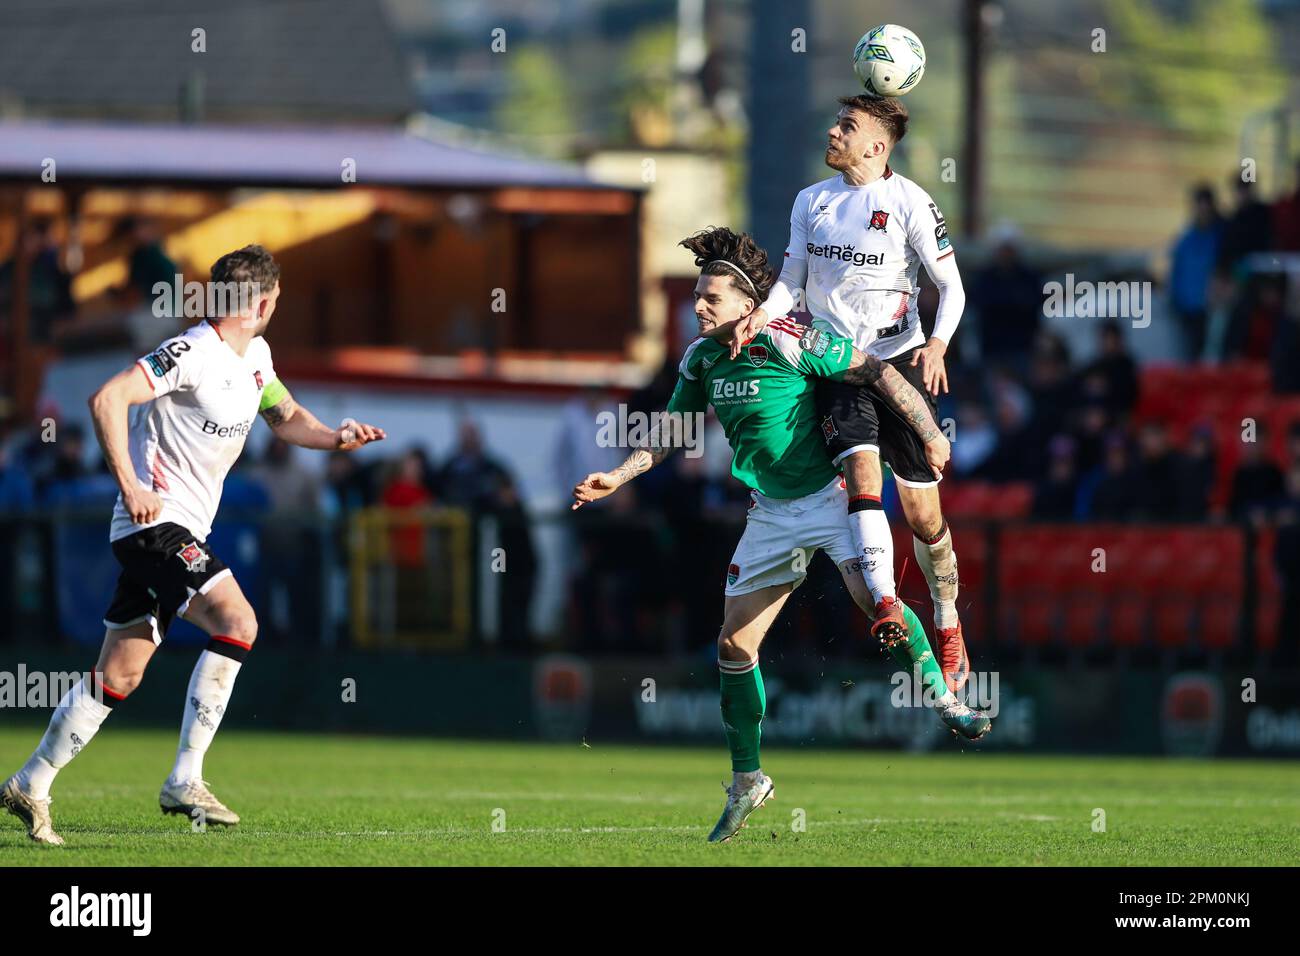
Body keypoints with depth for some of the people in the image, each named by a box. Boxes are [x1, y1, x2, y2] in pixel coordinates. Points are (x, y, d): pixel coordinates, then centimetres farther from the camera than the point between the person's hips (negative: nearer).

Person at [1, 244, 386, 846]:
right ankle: (185, 781, -18)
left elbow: (286, 417, 28)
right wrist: (130, 486, -26)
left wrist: (333, 438, 7)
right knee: (236, 622, -22)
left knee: (120, 674, 9)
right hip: (155, 521, -9)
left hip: (180, 533, 9)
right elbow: (107, 399, -23)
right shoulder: (191, 355, -17)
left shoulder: (255, 357, 13)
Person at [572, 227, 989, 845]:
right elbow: (672, 430, 16)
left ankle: (946, 702, -17)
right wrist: (617, 478, 9)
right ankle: (747, 781, 17)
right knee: (734, 643, 5)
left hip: (828, 493, -6)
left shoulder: (788, 343, -19)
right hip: (771, 510, 6)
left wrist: (929, 434, -16)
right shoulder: (701, 359, 1)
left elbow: (877, 372, -15)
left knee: (874, 598, -31)